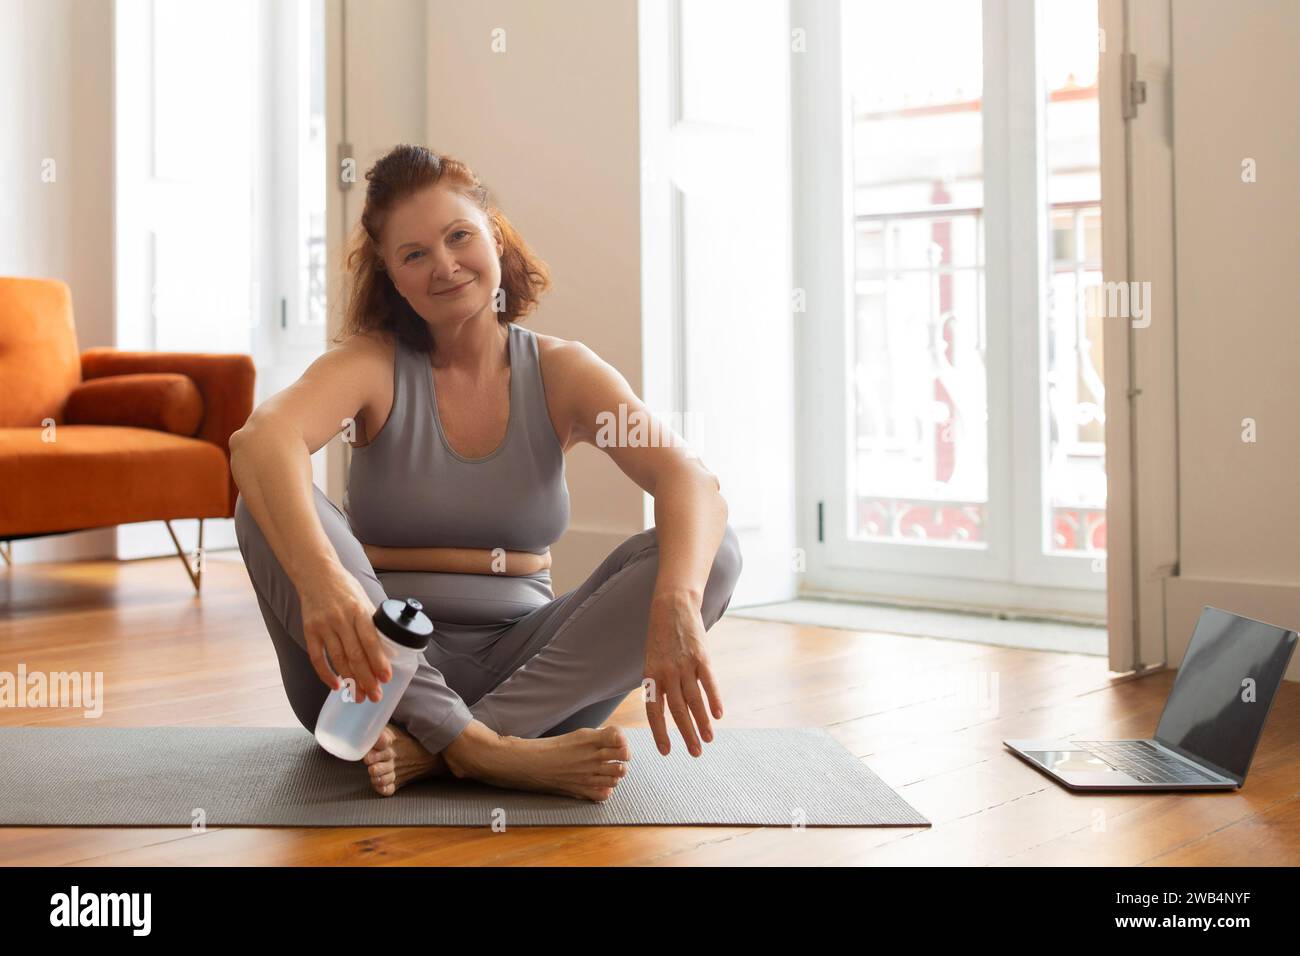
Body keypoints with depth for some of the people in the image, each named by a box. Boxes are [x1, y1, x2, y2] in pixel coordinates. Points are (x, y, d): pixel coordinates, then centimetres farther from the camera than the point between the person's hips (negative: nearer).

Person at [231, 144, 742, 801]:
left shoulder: (562, 373, 0)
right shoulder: (373, 363, -3)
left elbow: (691, 481, -17)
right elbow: (259, 439, -27)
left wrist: (676, 606, -39)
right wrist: (317, 577, -48)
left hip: (520, 664, 1)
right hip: (386, 667, -1)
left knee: (711, 552, -20)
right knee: (270, 504, -25)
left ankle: (430, 748, -29)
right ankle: (483, 751, -33)